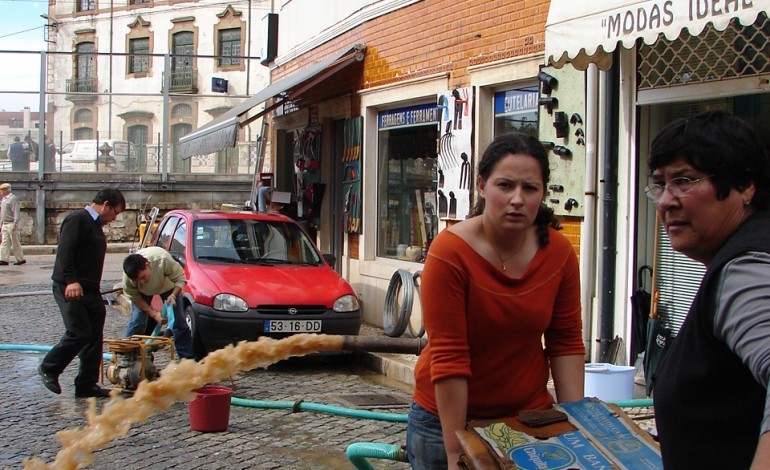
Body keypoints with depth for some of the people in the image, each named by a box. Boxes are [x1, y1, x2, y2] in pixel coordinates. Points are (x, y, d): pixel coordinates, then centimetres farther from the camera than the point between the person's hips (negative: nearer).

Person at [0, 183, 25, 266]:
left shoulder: (13, 198, -12)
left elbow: (16, 212, -18)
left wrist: (15, 224, -23)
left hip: (11, 224, -9)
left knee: (15, 243, -3)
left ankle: (21, 259, 5)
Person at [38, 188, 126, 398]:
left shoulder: (96, 225, 21)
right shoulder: (78, 219, -9)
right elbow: (65, 251, -20)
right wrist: (71, 280, -30)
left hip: (90, 291, 10)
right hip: (71, 289, -10)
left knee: (94, 338, 7)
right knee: (79, 333, -15)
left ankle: (87, 385, 12)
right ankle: (49, 369, 6)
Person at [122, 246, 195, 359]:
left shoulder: (162, 260, -43)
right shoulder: (128, 277, -36)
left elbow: (180, 278, -27)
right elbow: (134, 298, -20)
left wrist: (173, 295, -43)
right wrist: (154, 314, -27)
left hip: (167, 286, 0)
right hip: (143, 292, 1)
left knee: (179, 321, -5)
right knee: (136, 322, -13)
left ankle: (188, 358, 2)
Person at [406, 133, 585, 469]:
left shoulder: (559, 252, -8)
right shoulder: (450, 252, -20)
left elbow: (566, 343, -1)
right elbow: (448, 358, -21)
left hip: (530, 413, 3)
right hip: (449, 415, -3)